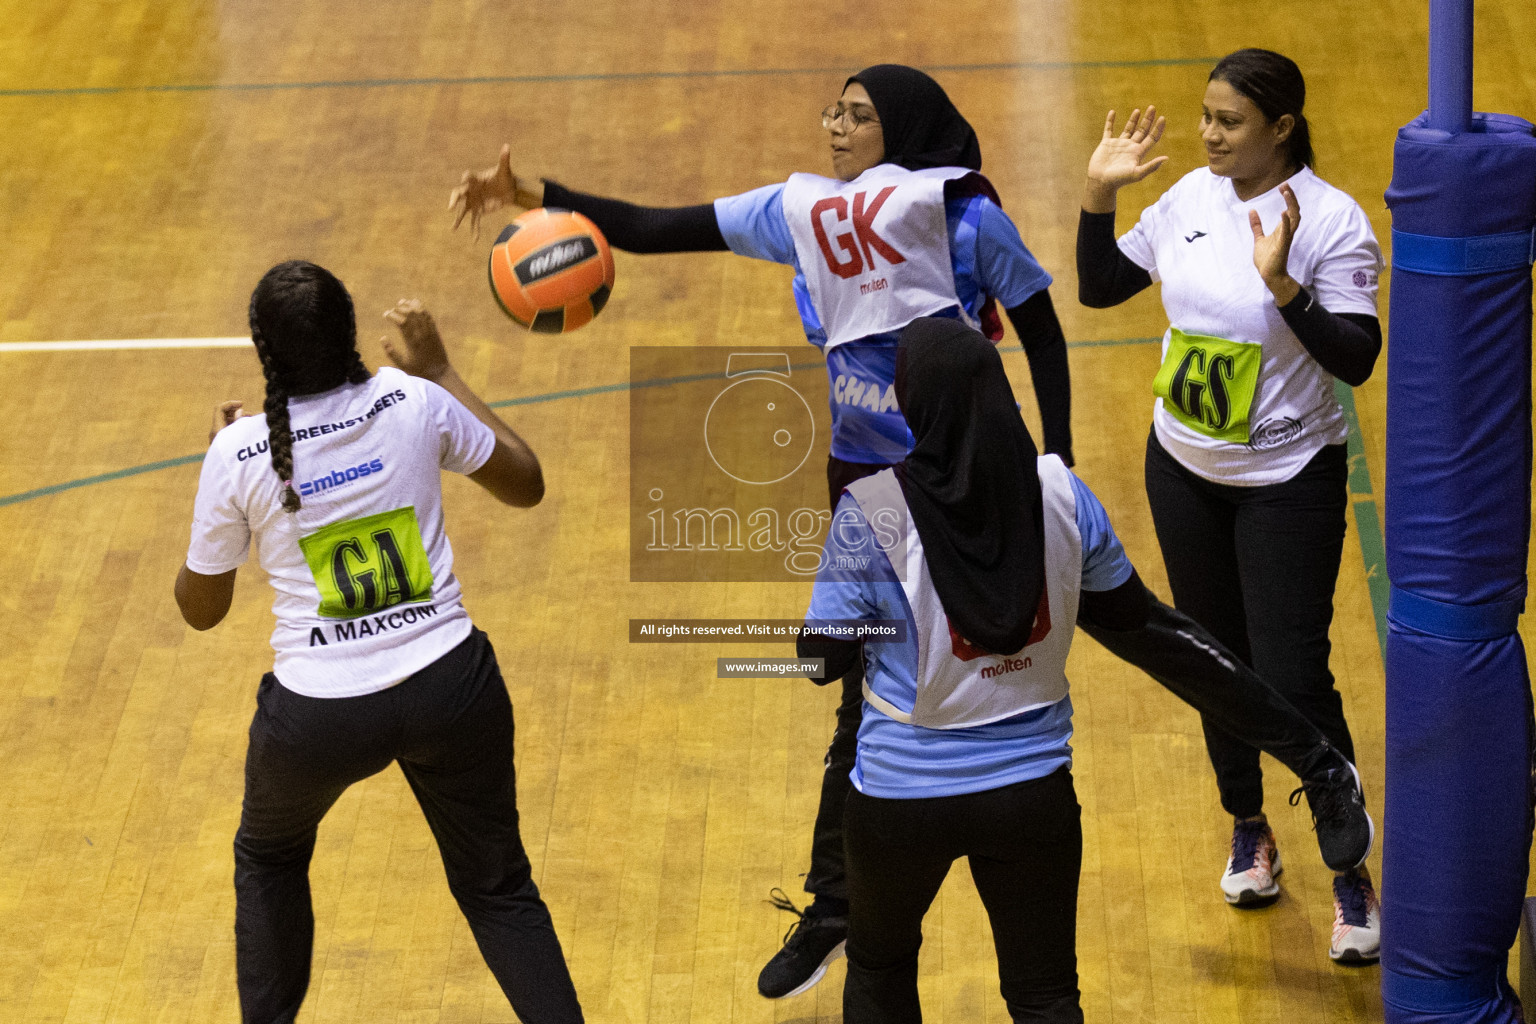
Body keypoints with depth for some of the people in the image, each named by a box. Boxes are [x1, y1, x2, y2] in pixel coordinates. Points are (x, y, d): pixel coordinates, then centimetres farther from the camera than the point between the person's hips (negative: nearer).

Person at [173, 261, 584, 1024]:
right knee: (497, 888, 18)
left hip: (318, 716, -1)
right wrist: (440, 371, 18)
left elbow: (199, 608, 7)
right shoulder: (412, 400, -5)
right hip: (450, 688, 1)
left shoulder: (239, 455, -9)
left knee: (268, 858, 30)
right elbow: (526, 484, 13)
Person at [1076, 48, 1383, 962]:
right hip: (1185, 470, 6)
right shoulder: (1191, 198, -2)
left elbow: (1356, 360, -24)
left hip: (1289, 483, -5)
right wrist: (1099, 195, -6)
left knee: (1295, 680, -8)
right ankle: (1249, 831, 37)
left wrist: (1282, 284, -36)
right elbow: (1102, 287, 8)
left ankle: (1353, 878, 6)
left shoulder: (1332, 221, -18)